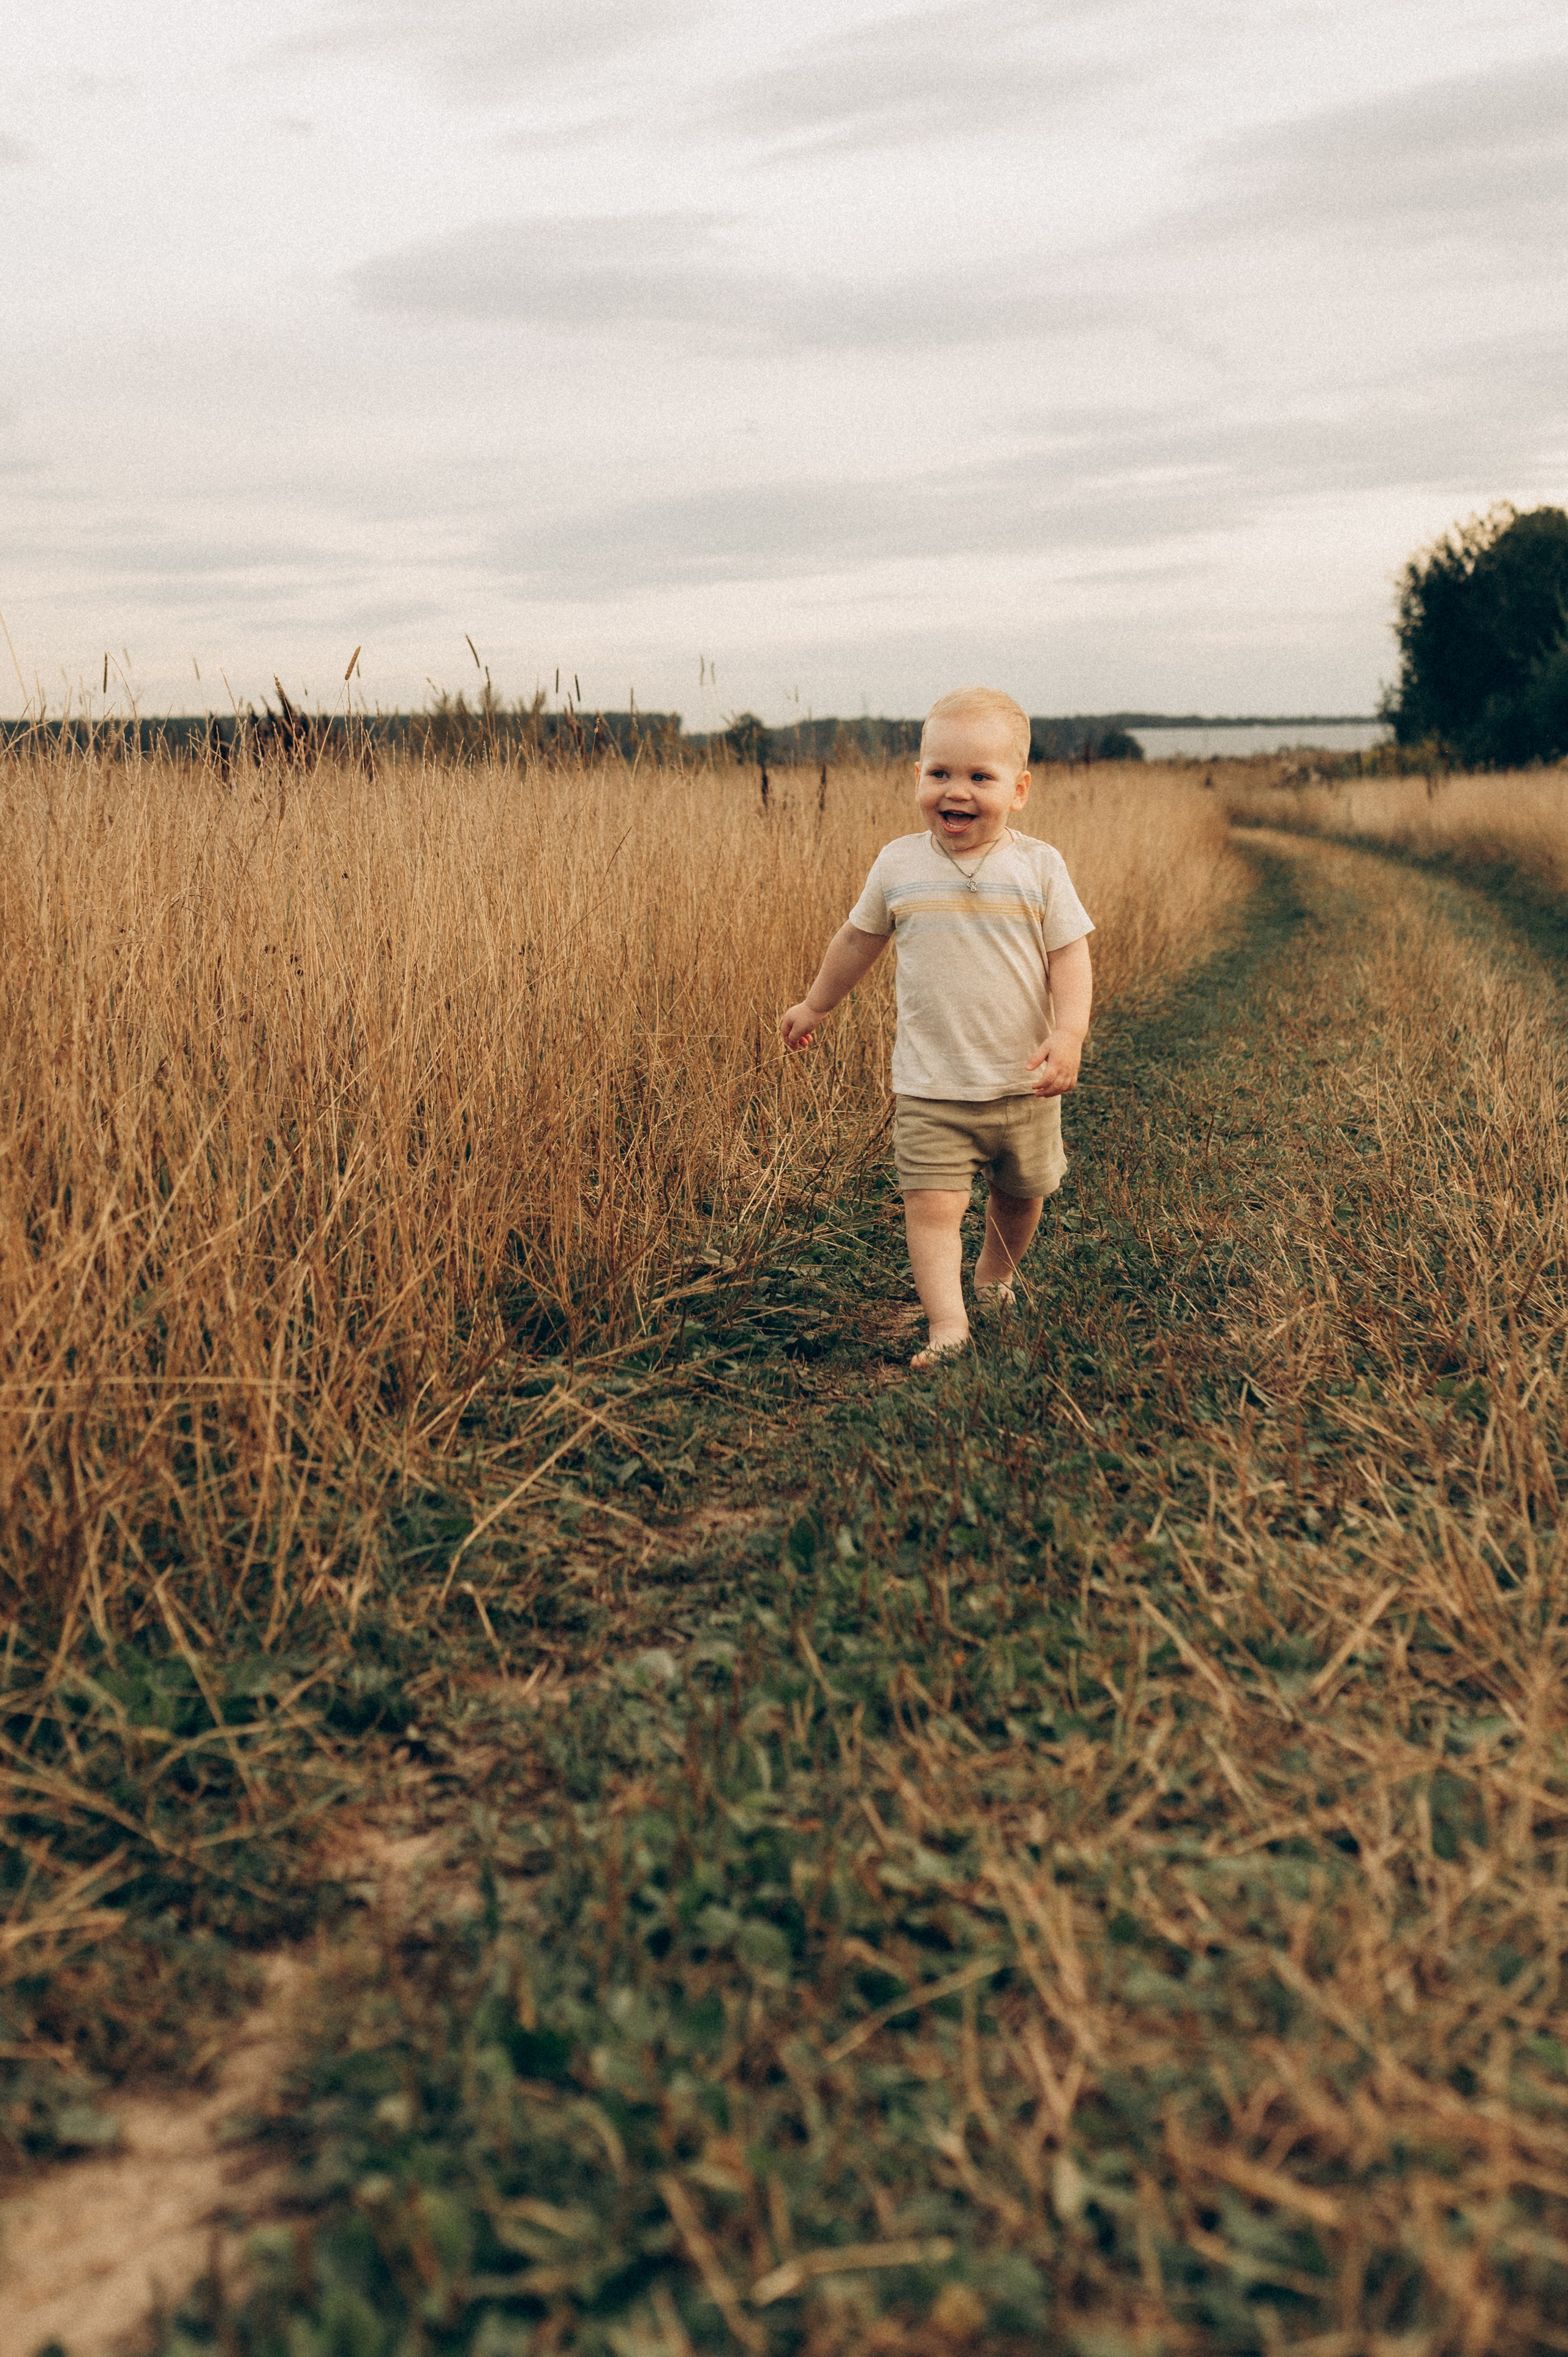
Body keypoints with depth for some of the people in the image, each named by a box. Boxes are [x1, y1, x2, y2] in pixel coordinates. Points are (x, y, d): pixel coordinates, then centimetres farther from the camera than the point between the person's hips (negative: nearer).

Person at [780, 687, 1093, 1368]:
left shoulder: (1038, 866, -6)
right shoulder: (898, 865, -1)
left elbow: (1070, 956, -7)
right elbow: (858, 939, 14)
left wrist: (1068, 1034, -22)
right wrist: (815, 1005, 24)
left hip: (1024, 1082, 1)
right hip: (930, 1085, -1)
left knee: (1021, 1194, 18)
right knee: (932, 1202, -12)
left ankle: (994, 1276, 45)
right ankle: (947, 1326, -13)